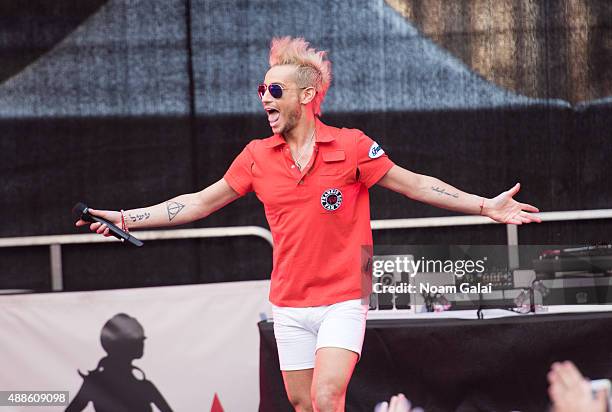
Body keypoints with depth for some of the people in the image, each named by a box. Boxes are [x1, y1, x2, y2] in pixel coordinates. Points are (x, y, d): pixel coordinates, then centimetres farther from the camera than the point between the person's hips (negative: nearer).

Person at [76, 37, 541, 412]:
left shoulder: (351, 147, -6)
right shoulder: (257, 156, 4)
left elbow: (415, 184, 0)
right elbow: (201, 202, 11)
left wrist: (485, 206, -5)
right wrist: (127, 218, 6)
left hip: (343, 300, -4)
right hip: (289, 305, 4)